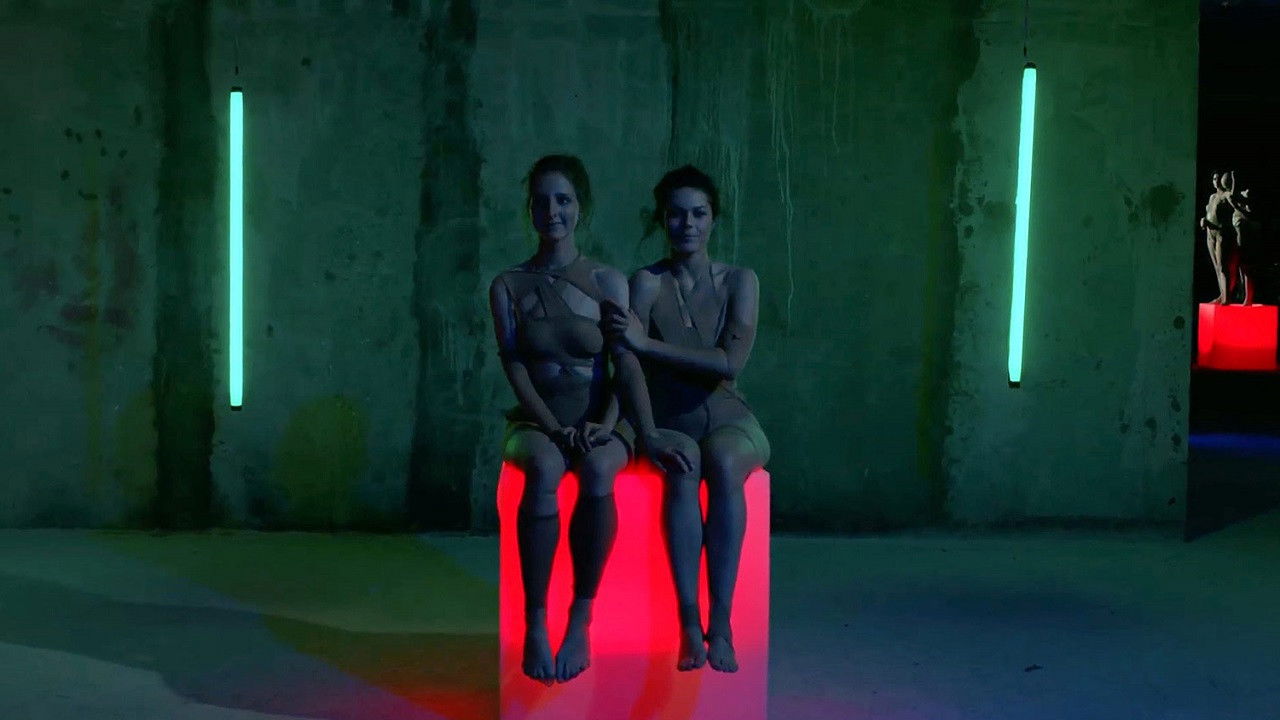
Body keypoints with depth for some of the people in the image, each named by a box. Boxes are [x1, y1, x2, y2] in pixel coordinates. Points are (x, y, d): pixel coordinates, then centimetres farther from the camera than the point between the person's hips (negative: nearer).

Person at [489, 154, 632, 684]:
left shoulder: (608, 282, 6)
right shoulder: (508, 286, 7)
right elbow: (515, 369, -1)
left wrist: (604, 423, -16)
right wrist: (555, 427, -15)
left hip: (601, 420, 0)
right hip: (536, 420, 0)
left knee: (598, 469, -35)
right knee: (544, 469, -36)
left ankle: (581, 620, -25)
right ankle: (535, 624, -29)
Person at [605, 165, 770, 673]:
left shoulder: (739, 282, 3)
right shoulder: (646, 283, -1)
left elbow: (730, 362, -11)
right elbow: (628, 365, -14)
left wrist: (648, 342, -14)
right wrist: (649, 435, -28)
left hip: (725, 416, 1)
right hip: (668, 421, -1)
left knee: (722, 463, -34)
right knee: (682, 470, -35)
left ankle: (721, 624, -30)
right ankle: (689, 625, -32)